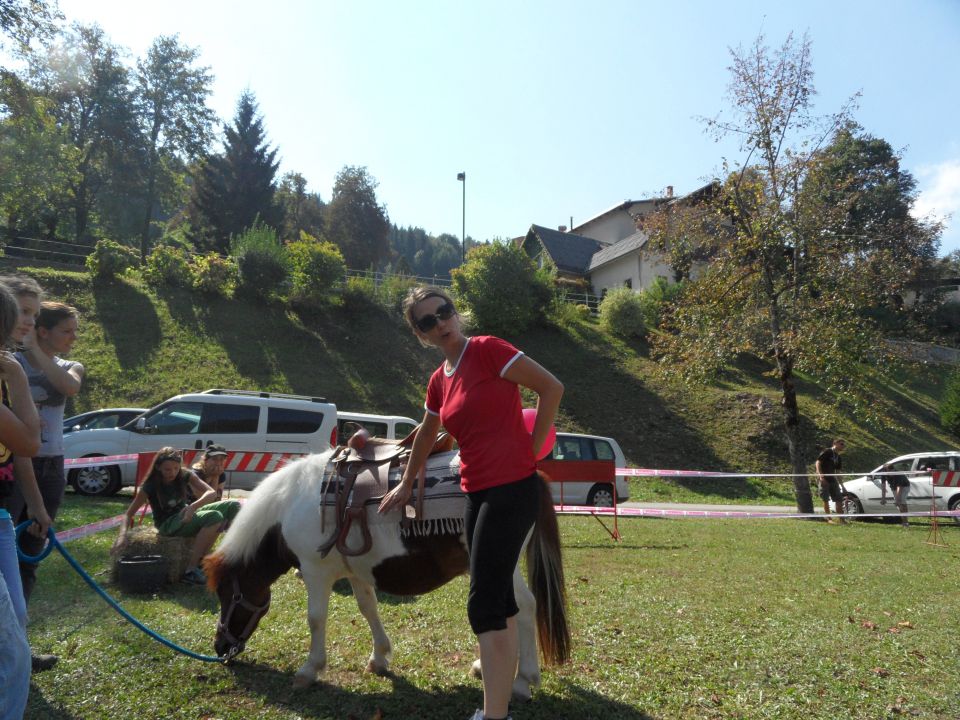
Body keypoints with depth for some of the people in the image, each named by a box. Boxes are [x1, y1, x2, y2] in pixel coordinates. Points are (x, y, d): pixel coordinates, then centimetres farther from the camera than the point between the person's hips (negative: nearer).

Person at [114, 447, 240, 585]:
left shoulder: (185, 476, -6)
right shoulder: (149, 487, -14)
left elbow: (211, 493, -18)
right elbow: (129, 514, -10)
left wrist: (193, 507, -36)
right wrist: (123, 535, -29)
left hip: (186, 516, 6)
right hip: (168, 525, -6)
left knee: (233, 506, -11)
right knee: (214, 517, -31)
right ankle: (190, 570, -30)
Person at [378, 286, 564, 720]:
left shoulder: (487, 349, -11)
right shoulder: (438, 380, 11)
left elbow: (551, 387, -12)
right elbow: (426, 435, 26)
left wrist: (531, 449, -9)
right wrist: (406, 485, 33)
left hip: (512, 488, -8)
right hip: (477, 493, 8)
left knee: (484, 604, -7)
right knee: (499, 598, 21)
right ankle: (502, 677, 41)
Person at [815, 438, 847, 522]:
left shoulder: (839, 458, 16)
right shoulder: (827, 452, -5)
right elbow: (818, 462, -13)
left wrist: (842, 485, 17)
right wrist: (820, 475, -24)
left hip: (832, 479, 7)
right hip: (824, 479, -7)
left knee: (839, 499, 4)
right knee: (826, 499, -4)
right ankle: (828, 518, 2)